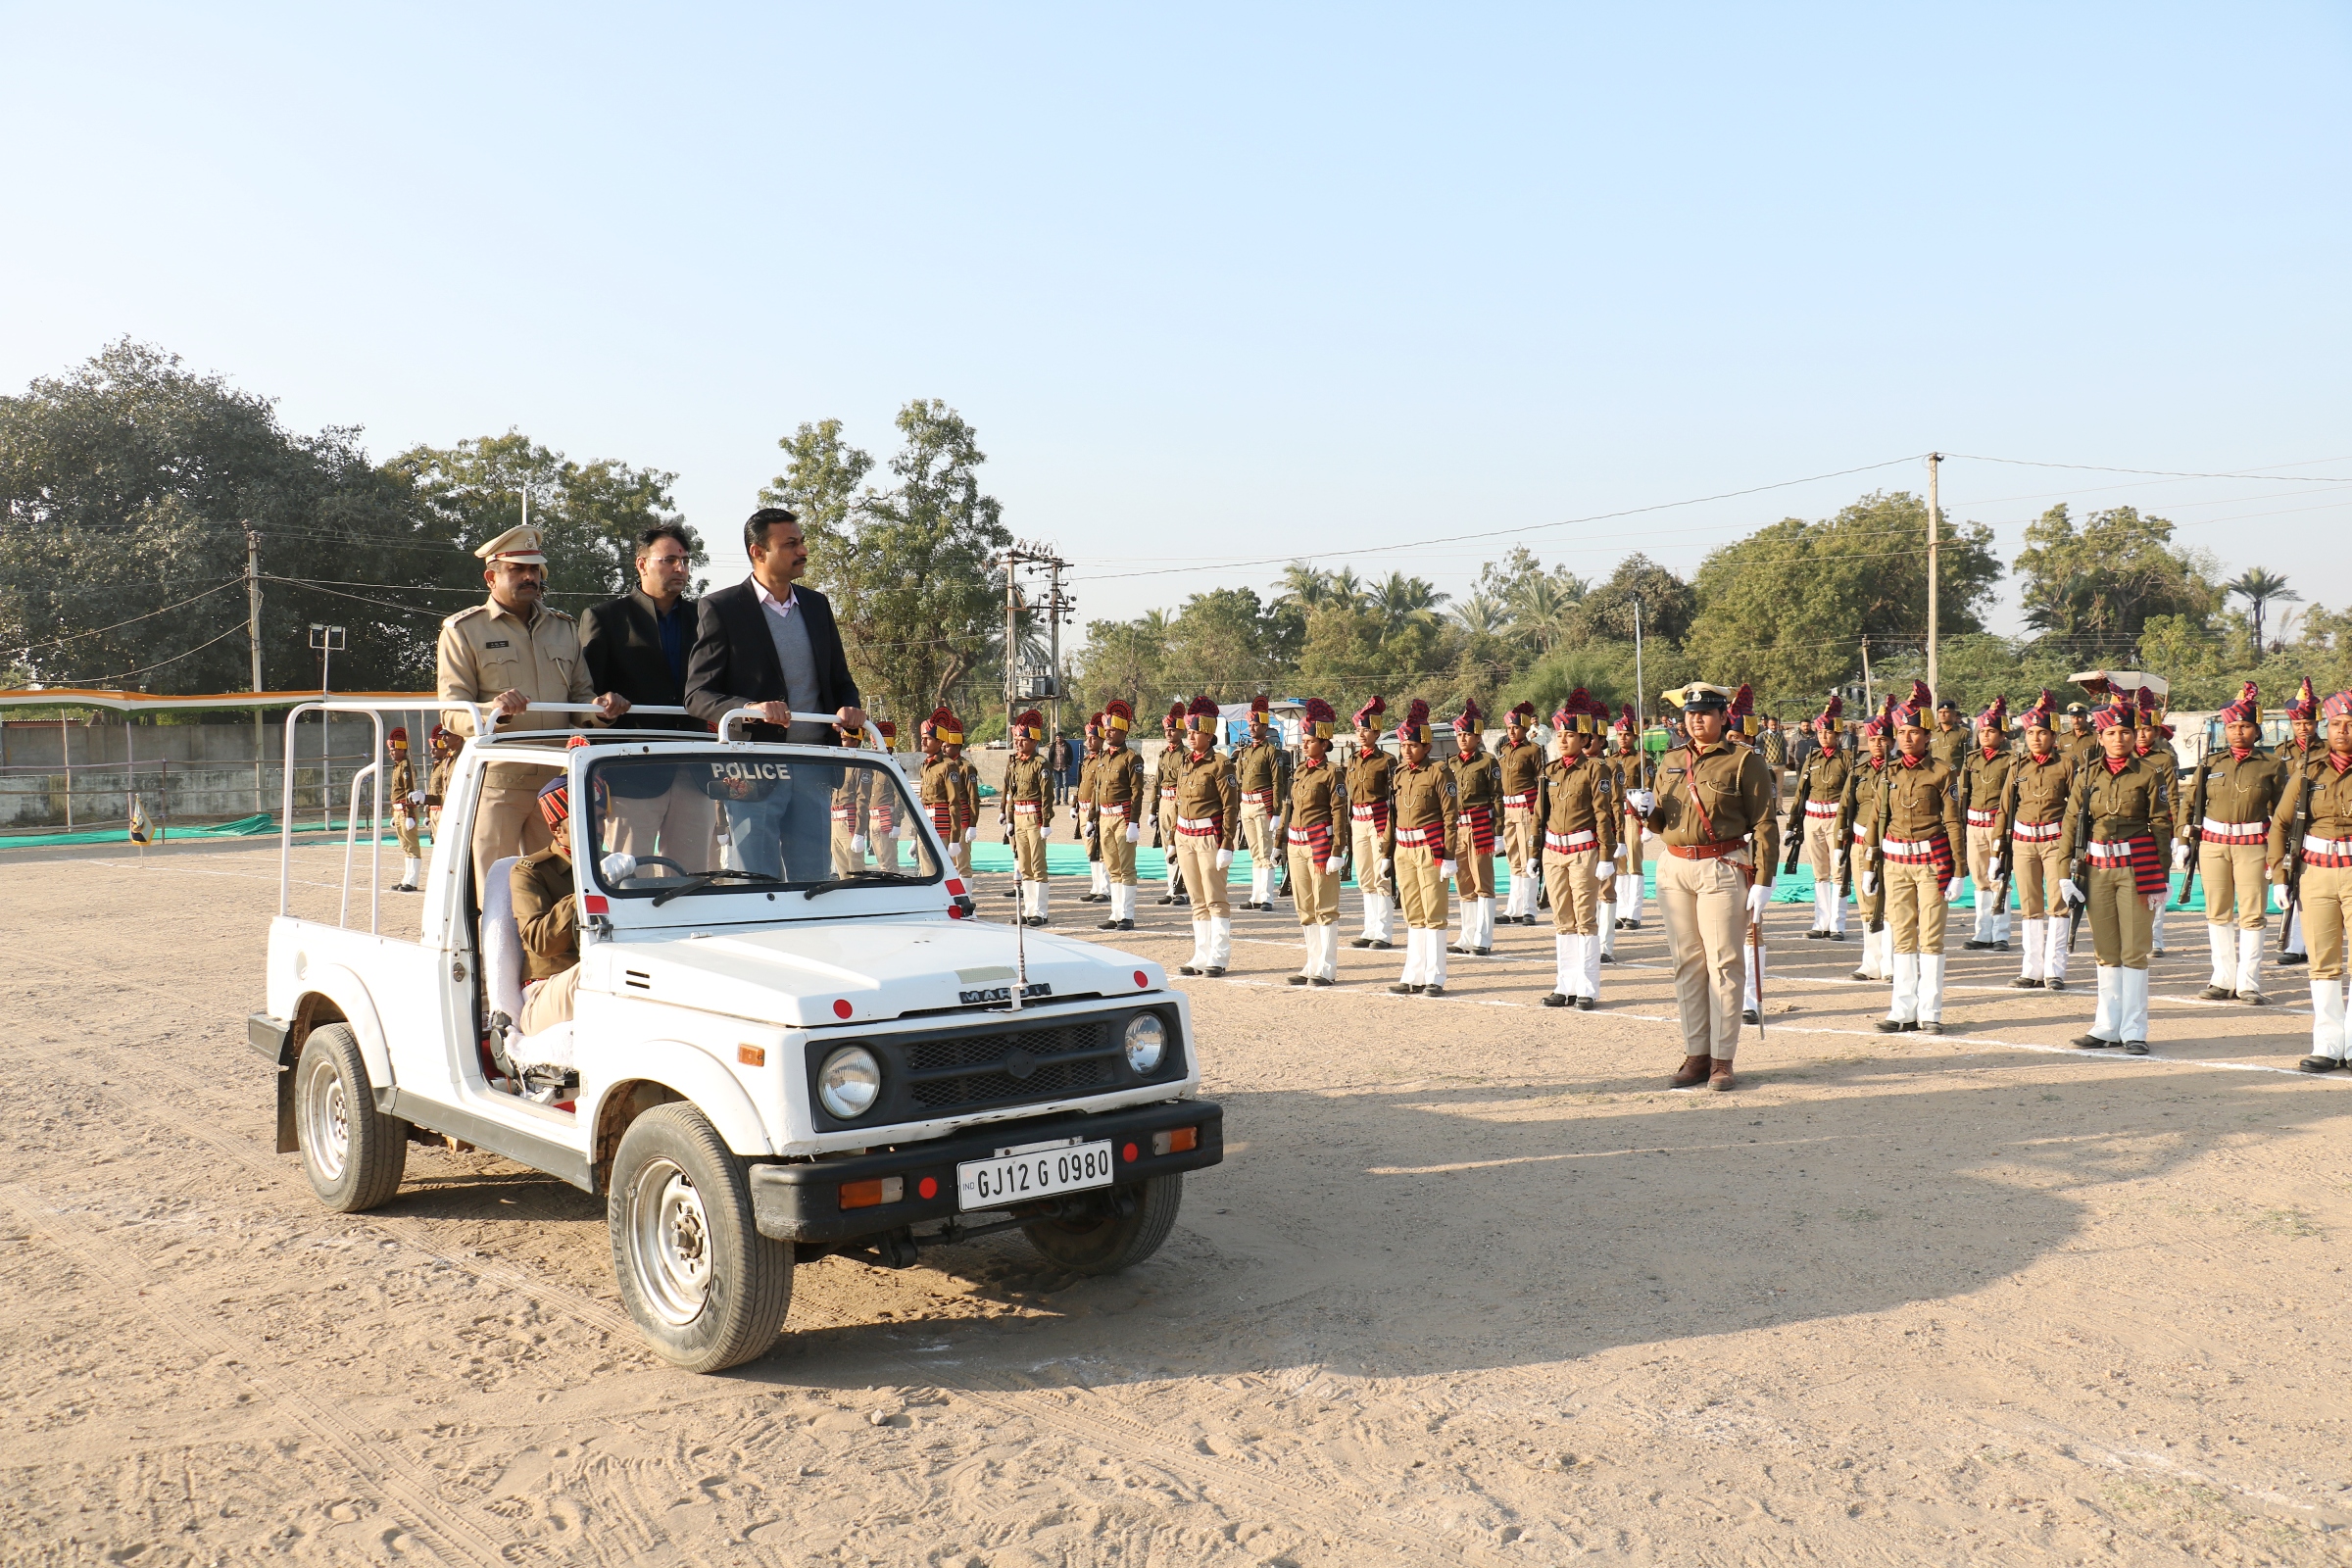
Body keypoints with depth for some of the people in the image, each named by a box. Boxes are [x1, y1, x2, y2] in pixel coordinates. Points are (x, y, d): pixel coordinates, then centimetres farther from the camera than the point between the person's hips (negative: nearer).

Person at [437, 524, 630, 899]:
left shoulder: (564, 627, 18)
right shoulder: (462, 630, 4)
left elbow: (579, 697, 18)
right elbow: (452, 712, -4)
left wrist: (600, 709, -6)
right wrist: (494, 711, -25)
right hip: (496, 783, -4)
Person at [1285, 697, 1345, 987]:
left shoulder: (1331, 772, -8)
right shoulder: (1300, 770, 13)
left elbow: (1338, 813, -11)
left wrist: (1337, 852, -16)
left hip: (1320, 842, -8)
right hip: (1297, 843, 8)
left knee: (1325, 908, -2)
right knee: (1304, 908, 11)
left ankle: (1326, 968, 3)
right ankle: (1313, 964, 19)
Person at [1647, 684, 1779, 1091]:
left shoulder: (1744, 762, -3)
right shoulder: (1671, 762, 13)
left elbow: (1764, 824, -6)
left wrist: (1762, 884, -13)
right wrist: (1648, 812, -4)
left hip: (1723, 870, -5)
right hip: (1674, 869, 5)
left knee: (1724, 963, -3)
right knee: (1687, 964, 7)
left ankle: (1722, 1060, 2)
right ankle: (1696, 1054, 14)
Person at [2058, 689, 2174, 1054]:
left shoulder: (2149, 774, -1)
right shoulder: (2087, 776, 7)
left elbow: (2162, 826, -2)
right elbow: (2071, 824, 7)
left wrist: (2159, 879, -5)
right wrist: (2067, 873, 1)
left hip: (2137, 868, -3)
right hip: (2097, 869, 3)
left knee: (2134, 950, -1)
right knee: (2106, 952, 9)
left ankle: (2133, 1030, 5)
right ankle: (2108, 1025, 16)